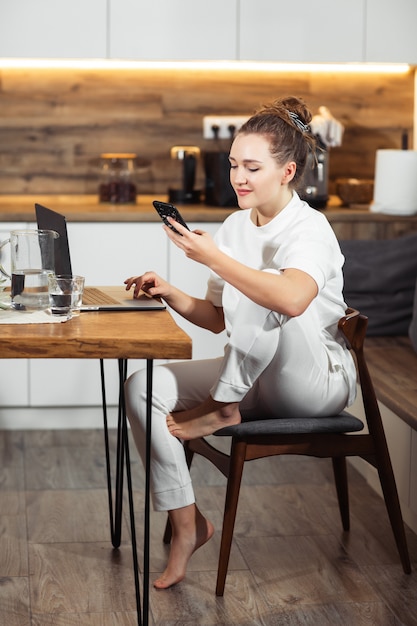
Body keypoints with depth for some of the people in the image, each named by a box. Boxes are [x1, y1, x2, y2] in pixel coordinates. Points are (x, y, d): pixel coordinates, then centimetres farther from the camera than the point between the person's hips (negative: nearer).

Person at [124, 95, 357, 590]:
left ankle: (223, 409, -15)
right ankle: (186, 524, -8)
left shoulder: (308, 229, -16)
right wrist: (170, 294, -5)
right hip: (252, 376, 7)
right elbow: (218, 319, 13)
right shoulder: (235, 227, 7)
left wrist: (213, 257, -33)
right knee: (142, 387, -12)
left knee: (267, 293, -35)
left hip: (318, 380, -7)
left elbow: (293, 299, -40)